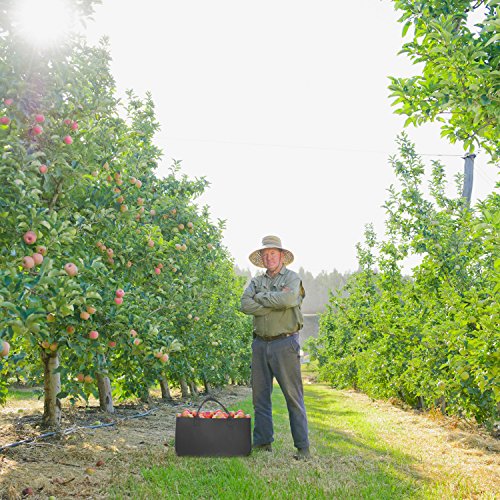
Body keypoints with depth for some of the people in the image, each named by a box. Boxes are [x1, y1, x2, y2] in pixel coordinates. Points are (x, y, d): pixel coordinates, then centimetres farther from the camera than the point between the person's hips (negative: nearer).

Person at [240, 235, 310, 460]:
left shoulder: (292, 278, 1)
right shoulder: (256, 281, 15)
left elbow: (287, 299, -21)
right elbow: (245, 304, -3)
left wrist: (261, 296, -7)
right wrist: (274, 305, -11)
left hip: (285, 343, -5)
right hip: (260, 343, 5)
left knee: (293, 396, -4)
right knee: (260, 396, 8)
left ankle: (302, 447, 0)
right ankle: (263, 443, 17)